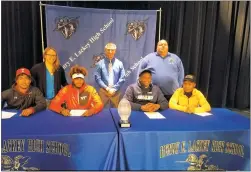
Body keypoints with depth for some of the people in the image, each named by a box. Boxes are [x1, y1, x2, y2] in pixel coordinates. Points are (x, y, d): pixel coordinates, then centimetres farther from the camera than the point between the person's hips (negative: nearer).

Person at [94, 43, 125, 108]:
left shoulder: (119, 63, 3)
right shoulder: (100, 63, -2)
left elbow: (122, 79, 0)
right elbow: (97, 78, -6)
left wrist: (114, 89, -10)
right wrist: (106, 88, -14)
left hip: (116, 92, 1)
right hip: (103, 91, -1)